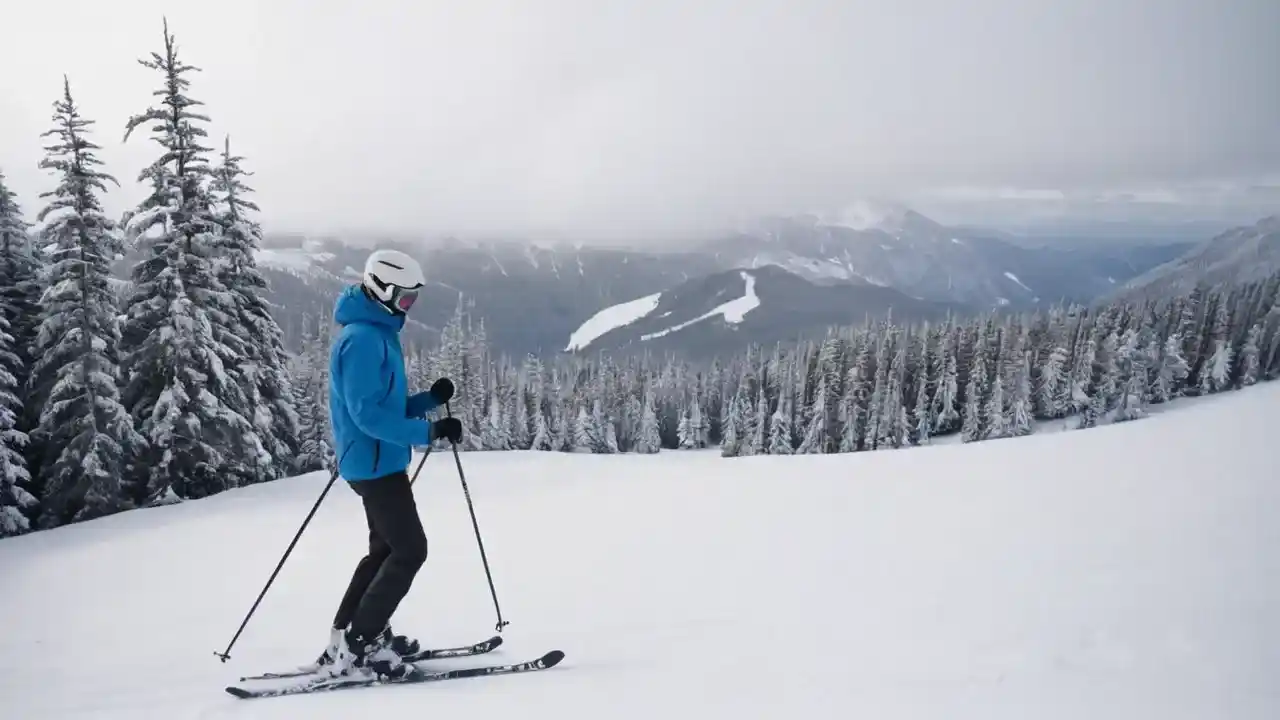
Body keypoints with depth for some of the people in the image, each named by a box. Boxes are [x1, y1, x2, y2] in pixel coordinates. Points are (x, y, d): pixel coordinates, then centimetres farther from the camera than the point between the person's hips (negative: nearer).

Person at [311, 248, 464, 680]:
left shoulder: (380, 334, 14)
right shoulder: (362, 339, -19)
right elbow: (367, 413, -25)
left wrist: (431, 399, 2)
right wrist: (428, 432, -27)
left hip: (378, 461, 10)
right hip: (375, 462, -10)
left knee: (387, 548, 17)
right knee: (410, 551, -7)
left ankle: (349, 636, 24)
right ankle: (356, 647, -2)